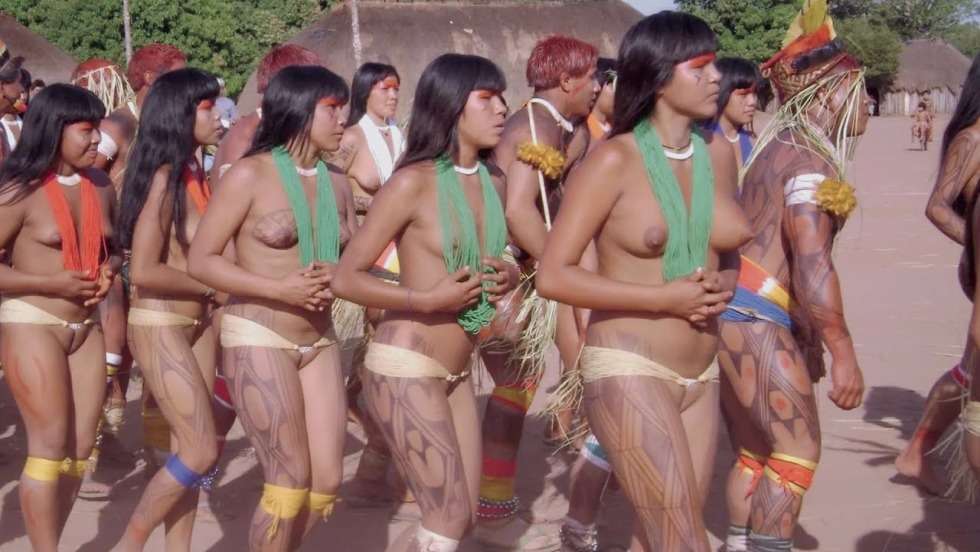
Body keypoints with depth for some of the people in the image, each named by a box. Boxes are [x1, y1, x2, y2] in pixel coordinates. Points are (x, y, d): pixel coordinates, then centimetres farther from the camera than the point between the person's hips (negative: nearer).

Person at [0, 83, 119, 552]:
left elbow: (114, 248, 20)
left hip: (85, 326, 6)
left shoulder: (101, 186, 5)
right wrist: (51, 283, -18)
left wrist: (109, 270, -2)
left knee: (80, 446, 5)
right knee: (51, 445, -7)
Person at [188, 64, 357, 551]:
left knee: (327, 481, 4)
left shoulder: (336, 183, 8)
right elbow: (200, 260, -10)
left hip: (319, 341, 6)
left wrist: (336, 281, -11)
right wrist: (279, 288, -20)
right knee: (291, 482, -7)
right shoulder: (250, 174, -9)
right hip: (257, 338, -6)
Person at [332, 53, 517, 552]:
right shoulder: (414, 182, -14)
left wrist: (507, 277, 0)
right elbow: (346, 278, -14)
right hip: (404, 367, -8)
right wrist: (428, 298, -23)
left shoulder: (493, 183, 7)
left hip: (456, 373, 8)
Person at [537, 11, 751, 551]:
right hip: (629, 370, -6)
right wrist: (663, 297, -17)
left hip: (701, 376, 6)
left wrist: (724, 285, -1)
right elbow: (553, 276, -13)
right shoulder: (614, 160, -10)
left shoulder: (718, 154, 7)